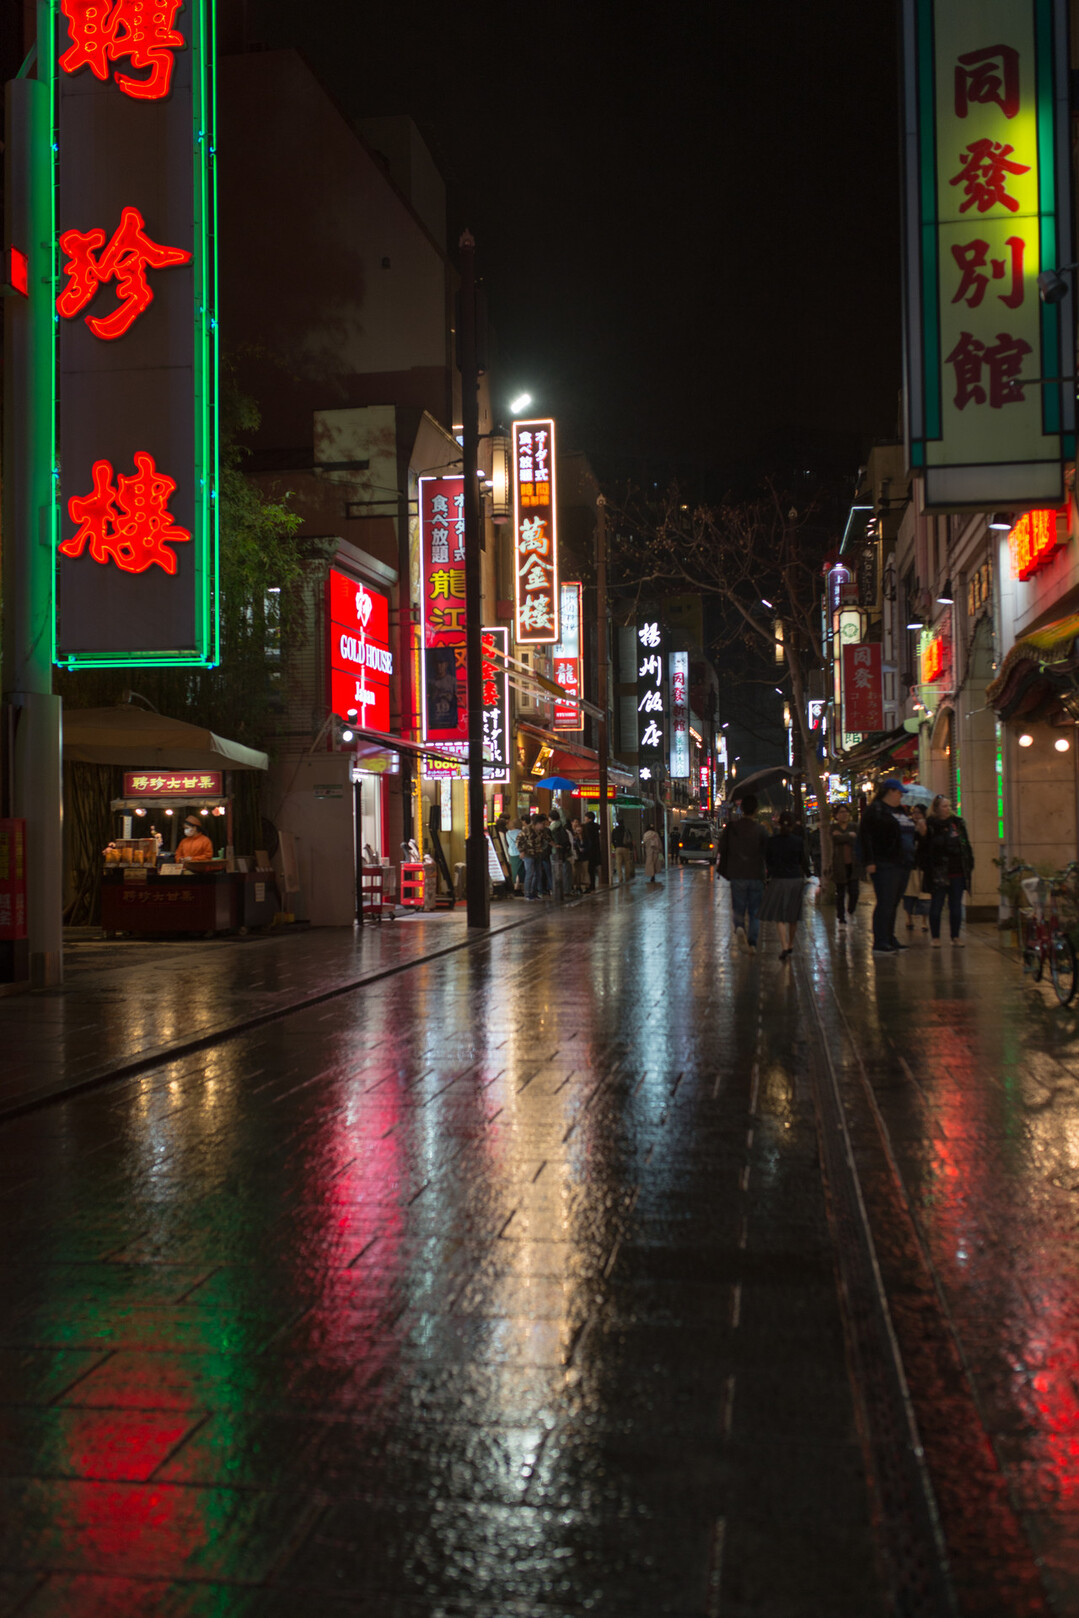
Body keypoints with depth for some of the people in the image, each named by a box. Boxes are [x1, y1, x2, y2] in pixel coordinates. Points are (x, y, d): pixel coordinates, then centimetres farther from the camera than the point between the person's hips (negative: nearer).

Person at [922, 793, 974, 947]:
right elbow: (924, 849, -6)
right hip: (938, 874, -4)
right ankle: (935, 937, 11)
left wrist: (969, 864, 7)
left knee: (956, 906, 8)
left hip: (958, 872, 4)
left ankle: (956, 936, 17)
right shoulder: (930, 825, -4)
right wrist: (927, 868, -14)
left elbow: (966, 845, 13)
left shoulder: (957, 822, 9)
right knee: (936, 905, 2)